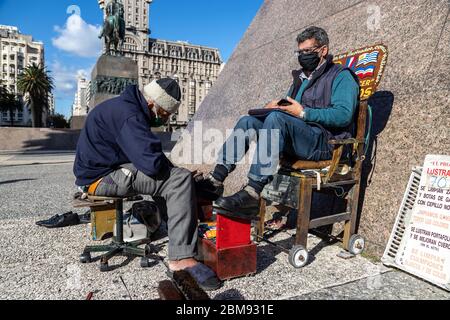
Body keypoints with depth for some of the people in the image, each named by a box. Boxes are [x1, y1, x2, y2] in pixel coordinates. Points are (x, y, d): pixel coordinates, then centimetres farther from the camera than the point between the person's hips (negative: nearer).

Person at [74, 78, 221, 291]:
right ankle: (182, 259, -23)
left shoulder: (125, 106, 11)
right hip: (102, 178, -10)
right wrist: (170, 167, -9)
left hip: (102, 171, 10)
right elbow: (152, 164, -32)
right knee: (181, 179, -23)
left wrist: (167, 165, 3)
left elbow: (144, 153, 18)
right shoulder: (128, 115, -22)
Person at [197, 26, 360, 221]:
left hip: (326, 141, -7)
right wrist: (276, 106, 4)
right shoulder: (301, 77, 27)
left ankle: (253, 193, -41)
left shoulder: (341, 76, 3)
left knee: (276, 118, -33)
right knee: (248, 121, -8)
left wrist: (304, 113, -19)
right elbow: (288, 107, 29)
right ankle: (216, 179, -21)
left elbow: (344, 114, -13)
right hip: (296, 140, 8)